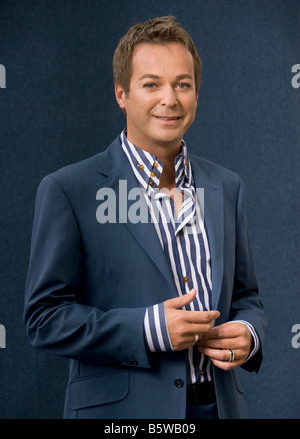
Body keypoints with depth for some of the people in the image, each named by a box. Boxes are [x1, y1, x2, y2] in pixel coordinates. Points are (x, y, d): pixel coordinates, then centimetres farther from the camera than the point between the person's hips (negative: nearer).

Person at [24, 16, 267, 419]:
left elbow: (244, 295, 13)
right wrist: (149, 329, -20)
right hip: (121, 409, -4)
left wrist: (247, 333, -8)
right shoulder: (68, 191, -9)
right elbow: (44, 317, -10)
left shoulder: (226, 188, 6)